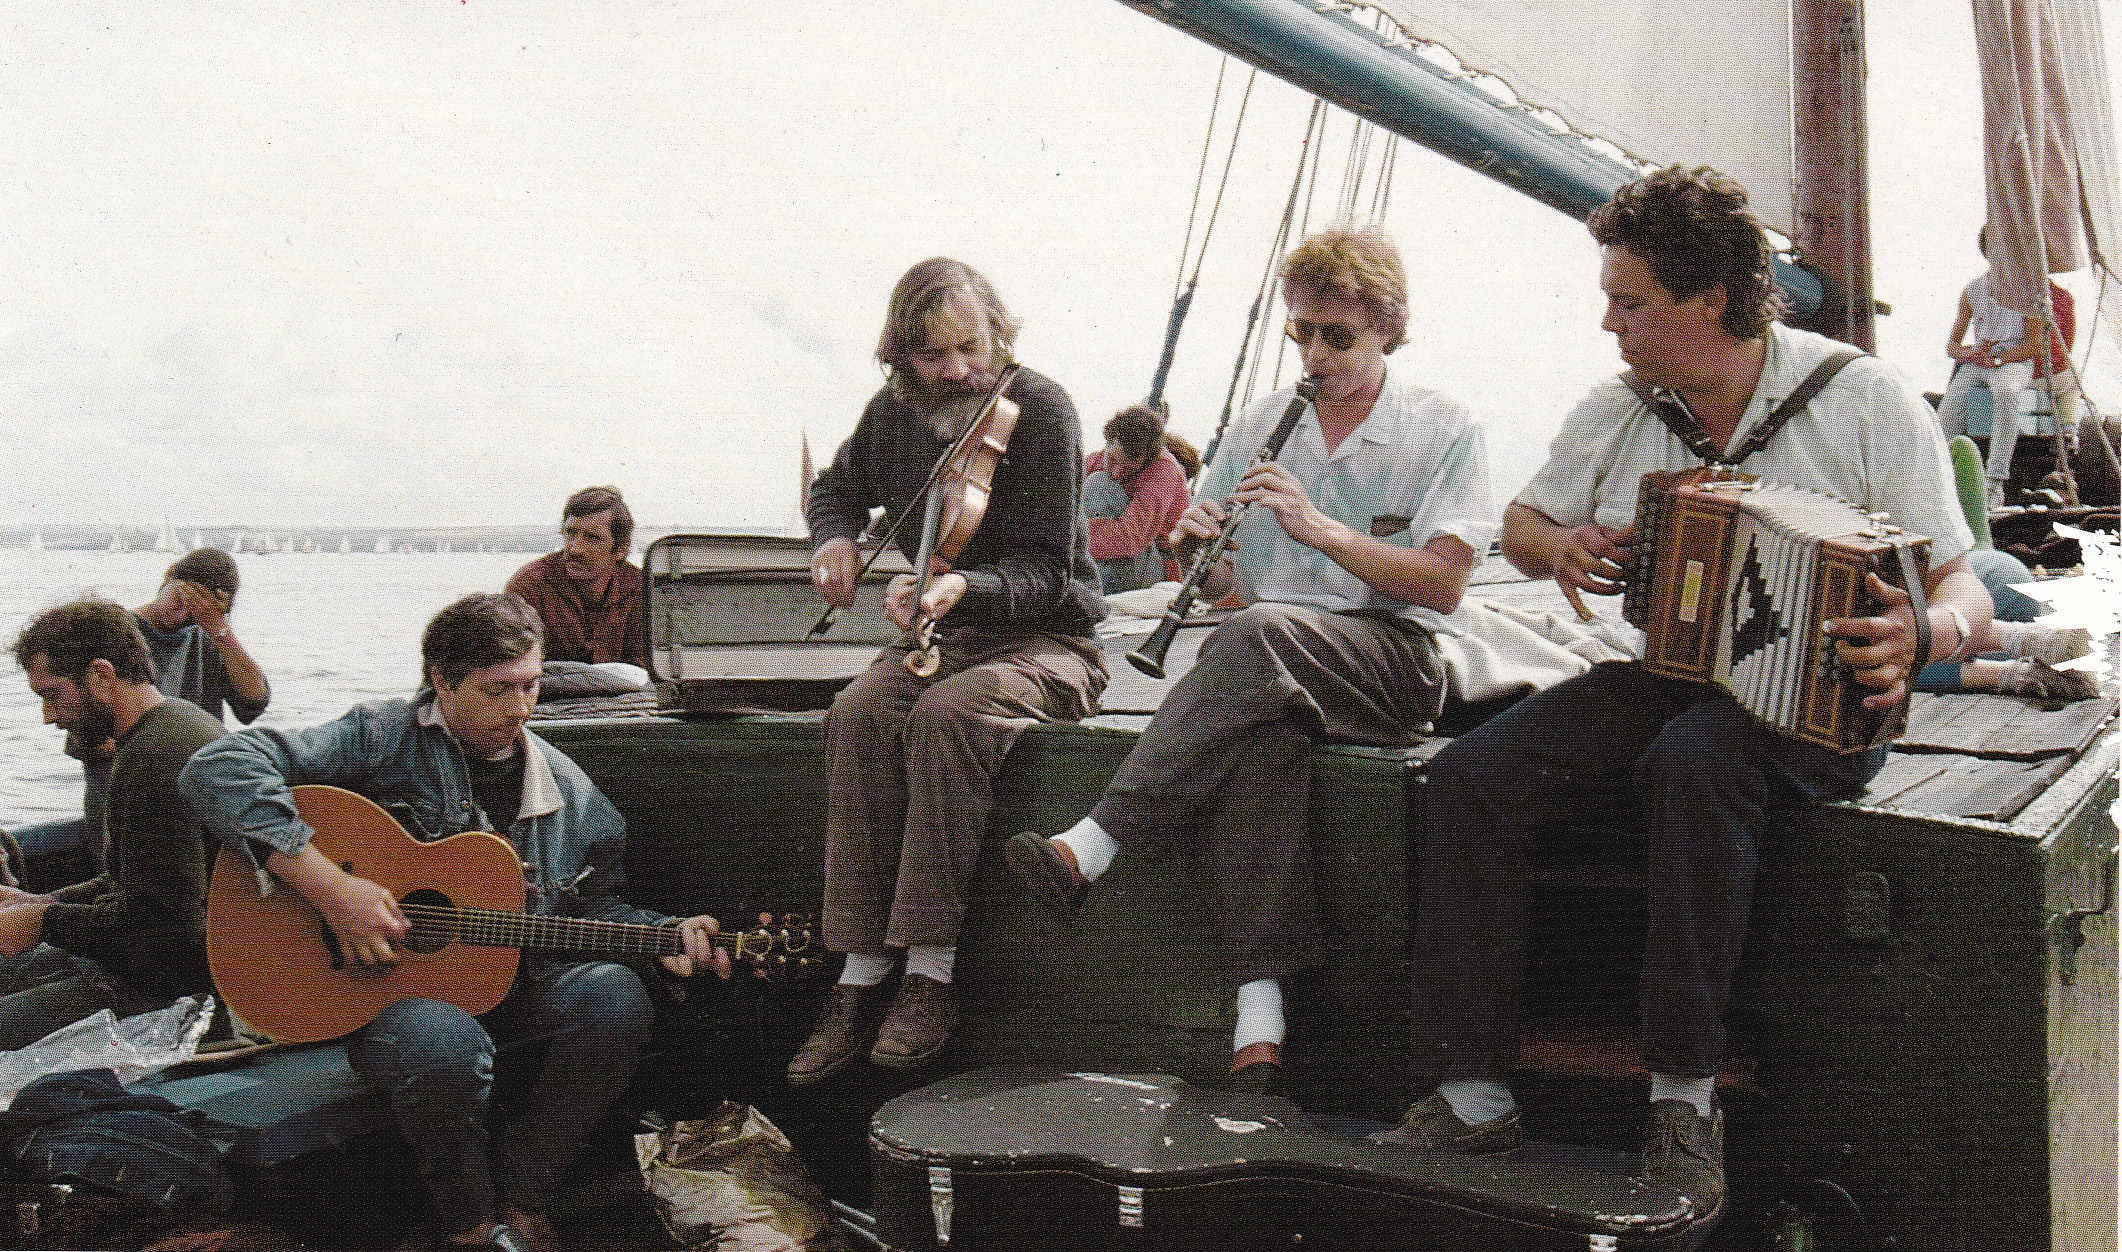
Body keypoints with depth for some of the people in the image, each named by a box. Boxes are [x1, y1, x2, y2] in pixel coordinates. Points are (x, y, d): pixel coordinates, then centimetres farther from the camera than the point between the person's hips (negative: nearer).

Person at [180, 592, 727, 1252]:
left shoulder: (568, 790, 9)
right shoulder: (382, 739, -9)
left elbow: (591, 903, 20)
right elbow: (216, 769, -20)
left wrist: (662, 935, -1)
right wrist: (328, 885, -26)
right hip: (380, 988, -5)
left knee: (614, 998, -24)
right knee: (447, 1049, -38)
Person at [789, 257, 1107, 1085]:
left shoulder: (1038, 410, -12)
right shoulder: (894, 414, 6)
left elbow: (1043, 571, -16)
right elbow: (837, 486, 28)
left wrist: (962, 587, -35)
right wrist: (833, 538, 4)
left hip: (1046, 643, -5)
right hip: (941, 637, 5)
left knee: (948, 712, -36)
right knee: (859, 711, -28)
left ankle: (932, 974, -31)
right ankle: (860, 977, -28)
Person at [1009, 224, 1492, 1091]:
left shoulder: (1445, 432, 6)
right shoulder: (1259, 426, 18)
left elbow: (1443, 584, -7)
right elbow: (1220, 586, 19)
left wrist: (1320, 527, -16)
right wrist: (1198, 549, -5)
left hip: (1390, 661, -3)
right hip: (1267, 666, 3)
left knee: (1257, 633, -37)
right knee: (1261, 736, -36)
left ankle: (1092, 846, -36)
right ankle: (1259, 1011, -41)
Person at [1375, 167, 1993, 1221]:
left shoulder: (1864, 397, -7)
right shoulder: (1615, 413, 6)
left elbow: (1961, 587, -8)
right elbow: (1522, 520, 22)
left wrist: (1924, 635, -33)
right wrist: (1559, 549, -2)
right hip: (1656, 679, 5)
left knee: (1694, 761, -39)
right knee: (1469, 775, -19)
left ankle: (1684, 1097, -27)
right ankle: (1474, 1096, -15)